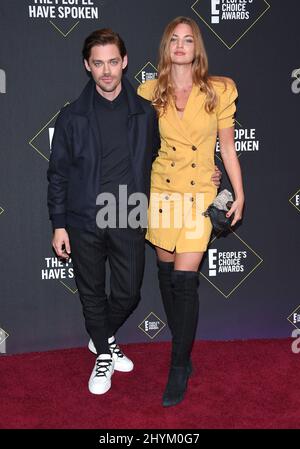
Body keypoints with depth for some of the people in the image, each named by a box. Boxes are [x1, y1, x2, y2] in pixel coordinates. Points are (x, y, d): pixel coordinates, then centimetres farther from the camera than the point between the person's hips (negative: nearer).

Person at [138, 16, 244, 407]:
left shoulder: (219, 91, -3)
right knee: (166, 274, 10)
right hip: (161, 190, 3)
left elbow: (227, 147, 3)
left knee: (184, 279, -9)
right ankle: (183, 352, 31)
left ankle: (178, 369, 6)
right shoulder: (150, 92, 1)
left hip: (200, 193, -2)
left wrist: (239, 195, 2)